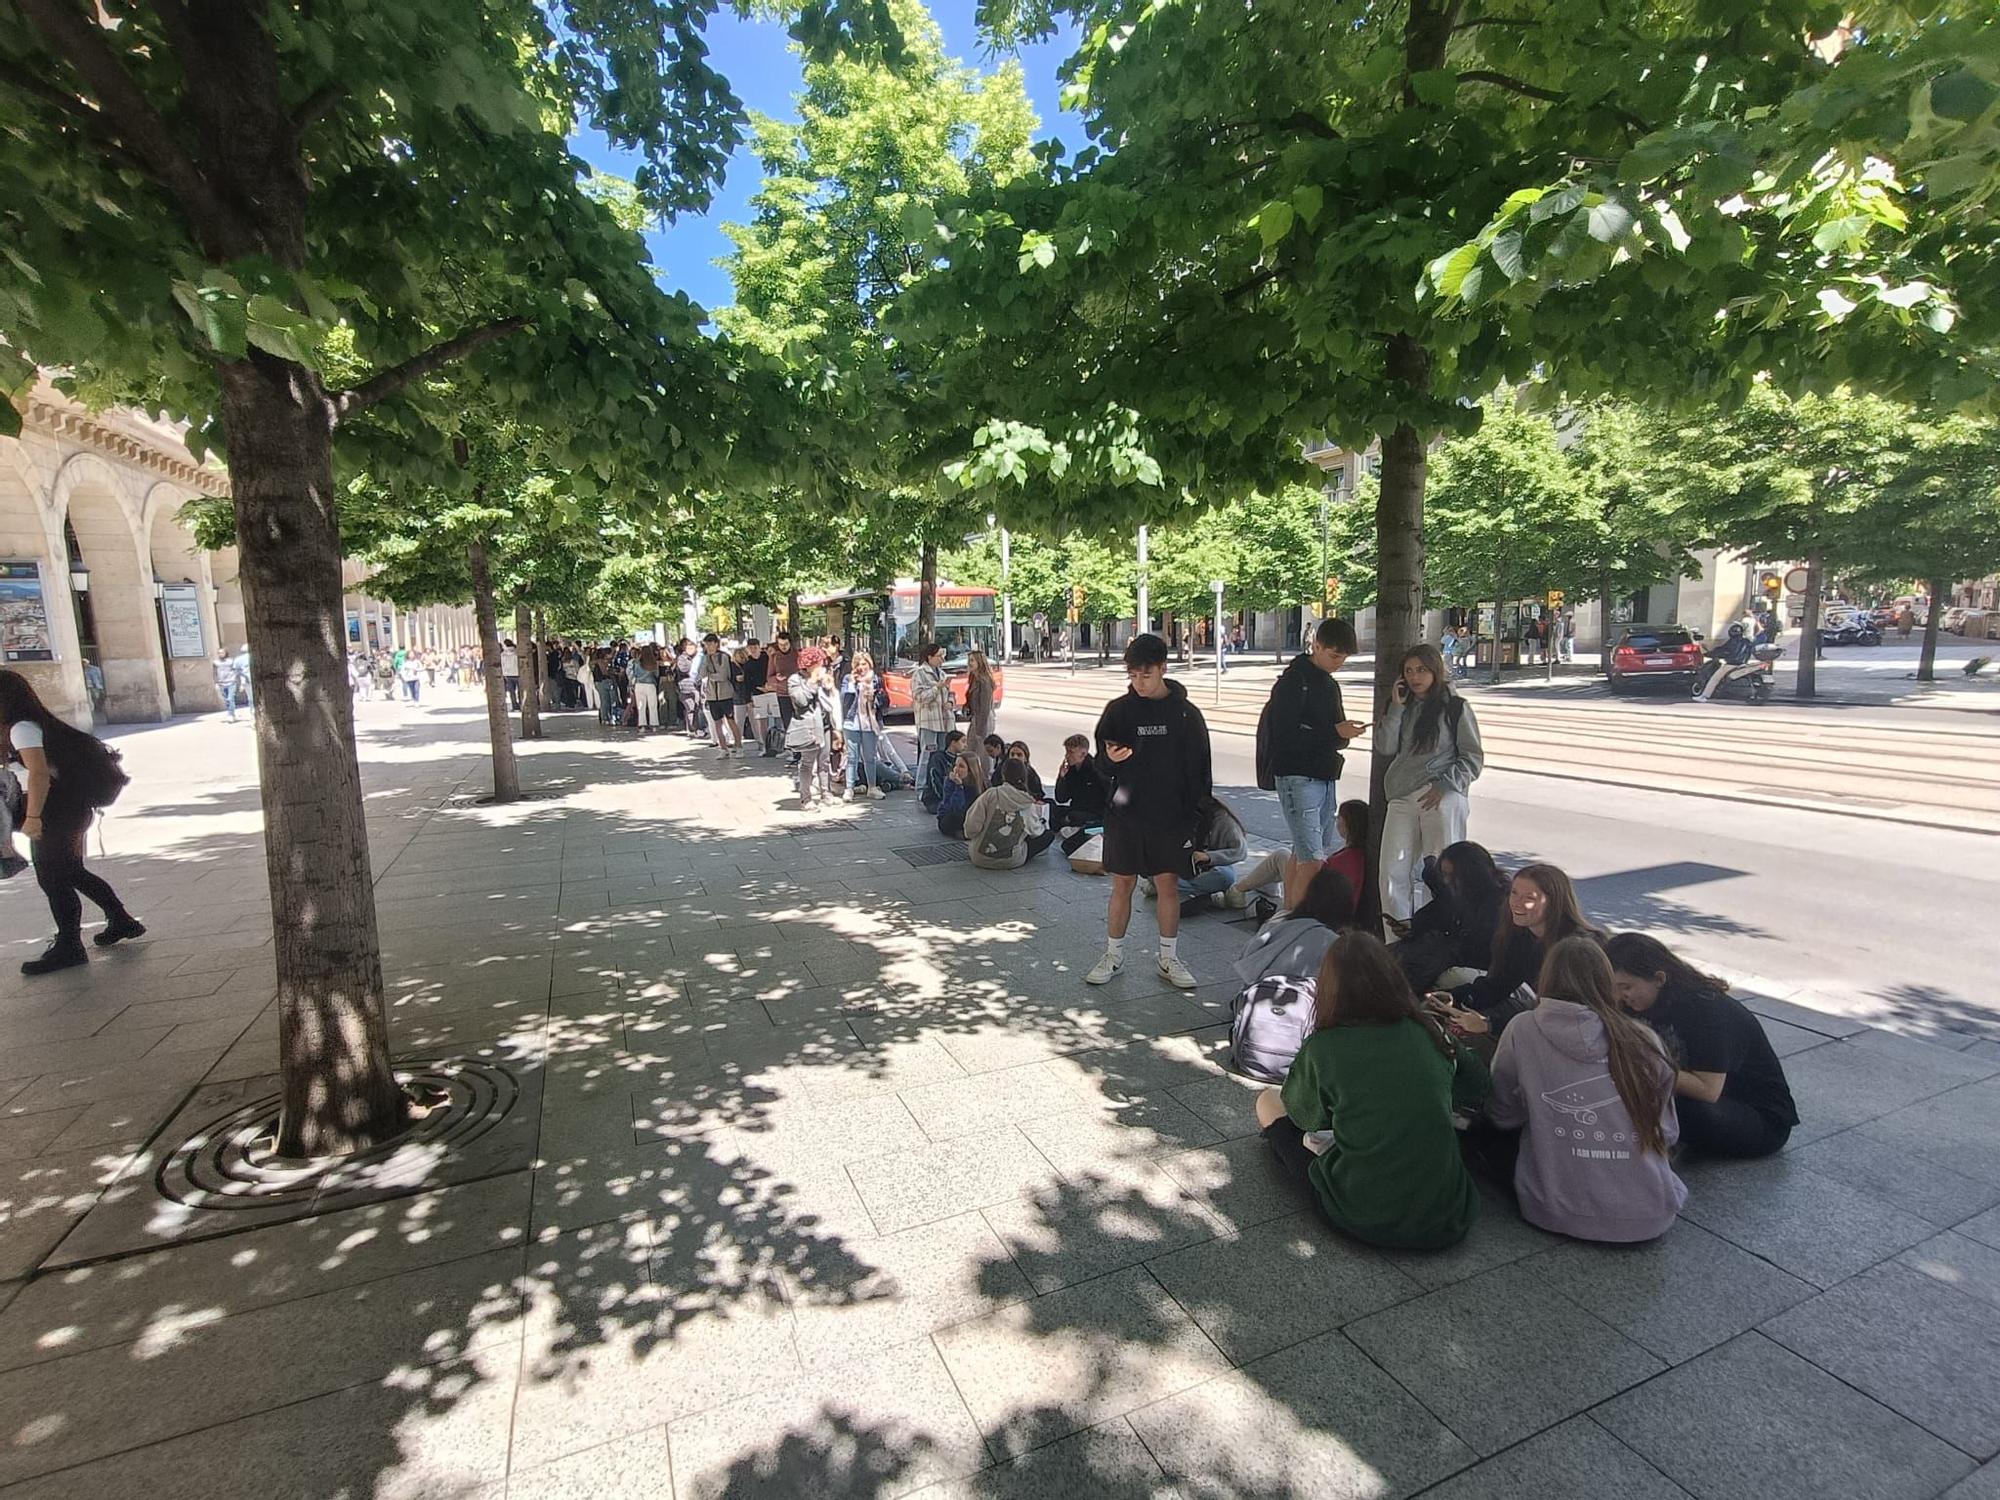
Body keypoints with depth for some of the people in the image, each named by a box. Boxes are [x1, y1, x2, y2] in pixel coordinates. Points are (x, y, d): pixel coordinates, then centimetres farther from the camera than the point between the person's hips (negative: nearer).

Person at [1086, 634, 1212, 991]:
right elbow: (1101, 761, 6)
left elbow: (1199, 769, 4)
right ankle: (1113, 956, 21)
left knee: (1169, 885, 6)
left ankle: (1169, 959, 22)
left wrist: (1195, 812, -1)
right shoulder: (1118, 710, 1)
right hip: (1124, 815, 0)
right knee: (1122, 885, 6)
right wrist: (1110, 758, -17)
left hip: (1170, 816, 0)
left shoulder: (1186, 713, 0)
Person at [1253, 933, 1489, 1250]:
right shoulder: (1430, 1033, -5)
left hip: (1364, 1218, -3)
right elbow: (1478, 1085, 14)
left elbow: (1302, 1113, 4)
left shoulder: (1322, 1048, -14)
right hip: (1446, 1215, 3)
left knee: (1269, 1101, 11)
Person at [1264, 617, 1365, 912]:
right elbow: (1285, 736, -19)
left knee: (1301, 856, 14)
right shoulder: (1292, 681, -11)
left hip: (1325, 779, 9)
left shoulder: (1329, 684, 17)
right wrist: (1335, 733, -19)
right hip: (1297, 778, -9)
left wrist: (1345, 733, -4)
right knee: (1313, 861, -13)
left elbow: (1333, 734, 19)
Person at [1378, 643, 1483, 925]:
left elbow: (1473, 759, 1)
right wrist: (1396, 707, 0)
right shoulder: (1405, 707, 16)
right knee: (1393, 870, -1)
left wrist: (1444, 786, -9)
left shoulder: (1455, 707, 2)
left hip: (1443, 799, -4)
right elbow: (1385, 747, 4)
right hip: (1402, 799, 4)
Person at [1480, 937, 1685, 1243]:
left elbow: (1502, 1118, 4)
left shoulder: (1522, 1032, -10)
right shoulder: (1644, 1041, -7)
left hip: (1555, 1213, -2)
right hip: (1648, 1217, 2)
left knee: (1504, 1140, 27)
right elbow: (1667, 1134, 7)